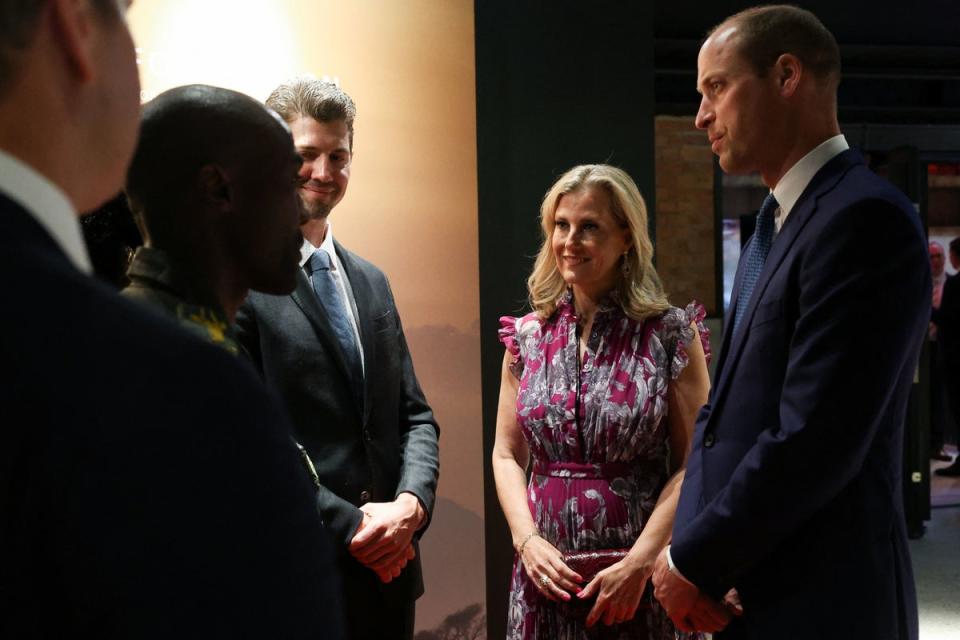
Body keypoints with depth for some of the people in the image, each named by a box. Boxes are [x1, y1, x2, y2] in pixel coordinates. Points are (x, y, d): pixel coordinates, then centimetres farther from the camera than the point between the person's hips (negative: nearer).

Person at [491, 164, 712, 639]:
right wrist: (527, 540, -6)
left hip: (643, 579, -3)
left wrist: (639, 564, -14)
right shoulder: (527, 337, 4)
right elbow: (507, 455, 8)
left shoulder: (671, 334, -6)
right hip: (547, 572, 3)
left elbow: (693, 463, -7)